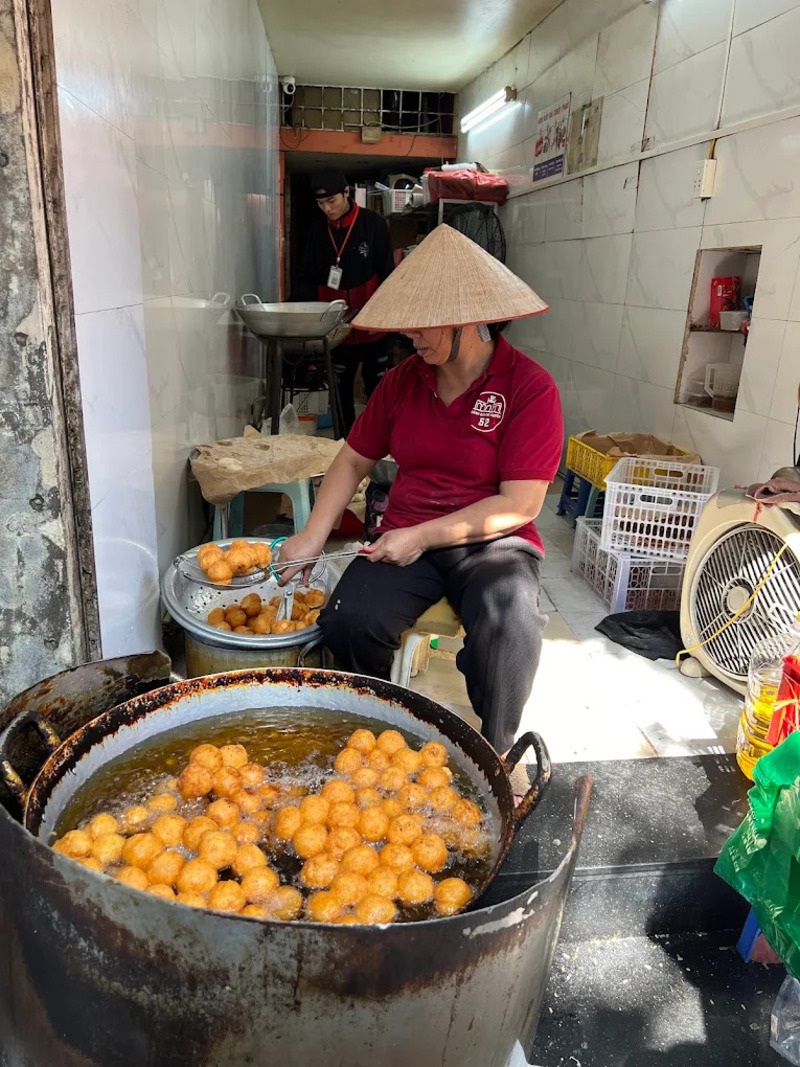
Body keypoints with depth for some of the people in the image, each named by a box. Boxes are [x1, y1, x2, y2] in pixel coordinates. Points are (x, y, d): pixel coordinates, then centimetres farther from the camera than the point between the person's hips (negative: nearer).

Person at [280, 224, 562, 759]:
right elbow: (354, 460, 13)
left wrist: (422, 536, -17)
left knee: (510, 629, -35)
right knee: (347, 621, -25)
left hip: (493, 541, -3)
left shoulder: (530, 388, -10)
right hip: (406, 540, 4)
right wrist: (312, 536, 1)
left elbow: (520, 505, -14)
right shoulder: (404, 380, 6)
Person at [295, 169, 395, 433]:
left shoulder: (374, 224, -6)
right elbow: (308, 277, 7)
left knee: (377, 389, 7)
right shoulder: (318, 229, 3)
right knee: (341, 390, 11)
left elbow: (387, 274, -5)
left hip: (372, 328, -3)